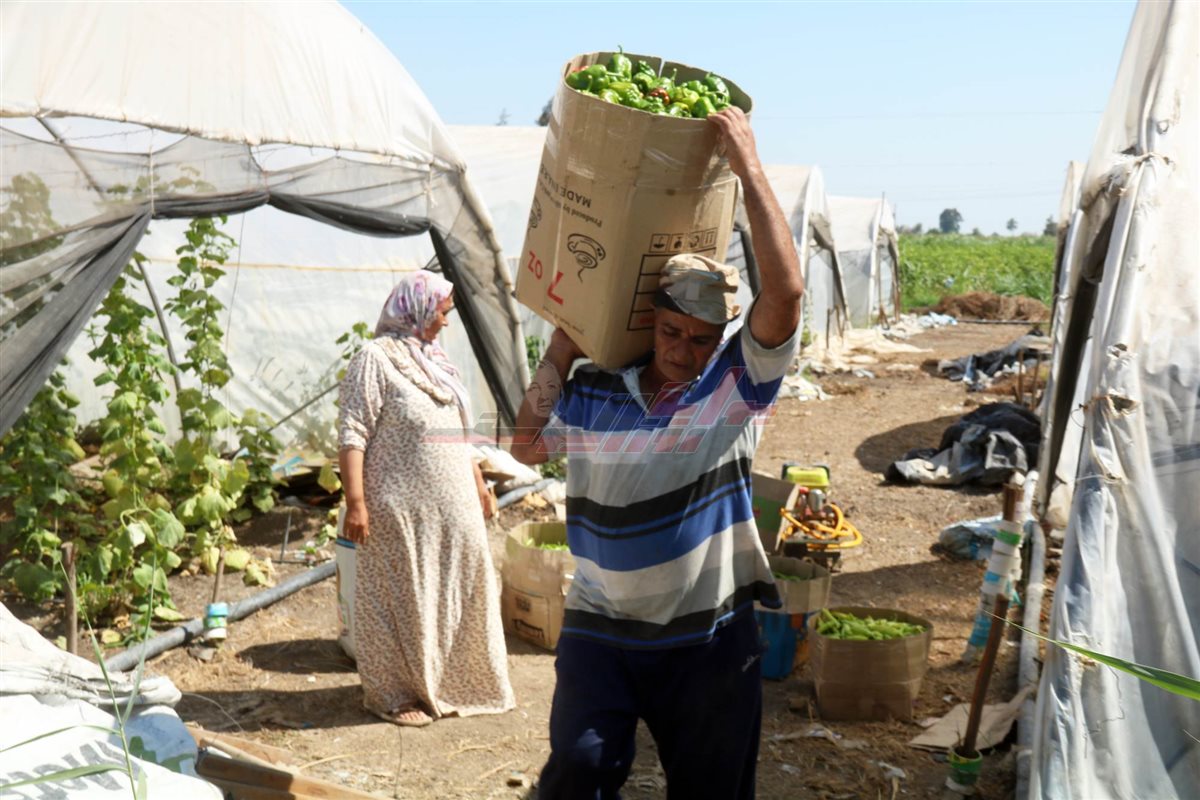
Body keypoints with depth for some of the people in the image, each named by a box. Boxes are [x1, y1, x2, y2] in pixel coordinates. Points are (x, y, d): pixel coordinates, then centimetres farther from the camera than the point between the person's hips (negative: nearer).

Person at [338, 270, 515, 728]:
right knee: (399, 602, 3)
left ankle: (445, 684, 29)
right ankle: (392, 695, 16)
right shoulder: (375, 359, -11)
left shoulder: (435, 359, 15)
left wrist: (478, 483, 22)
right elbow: (352, 435, -17)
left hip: (453, 510, 8)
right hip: (401, 512, -8)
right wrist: (355, 502, -23)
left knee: (452, 599, 14)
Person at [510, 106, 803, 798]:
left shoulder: (739, 386, -7)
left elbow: (785, 292, -20)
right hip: (601, 628, 2)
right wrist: (557, 359, 4)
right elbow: (528, 448, 13)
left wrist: (748, 165, -20)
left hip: (710, 637, -1)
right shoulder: (596, 393, 3)